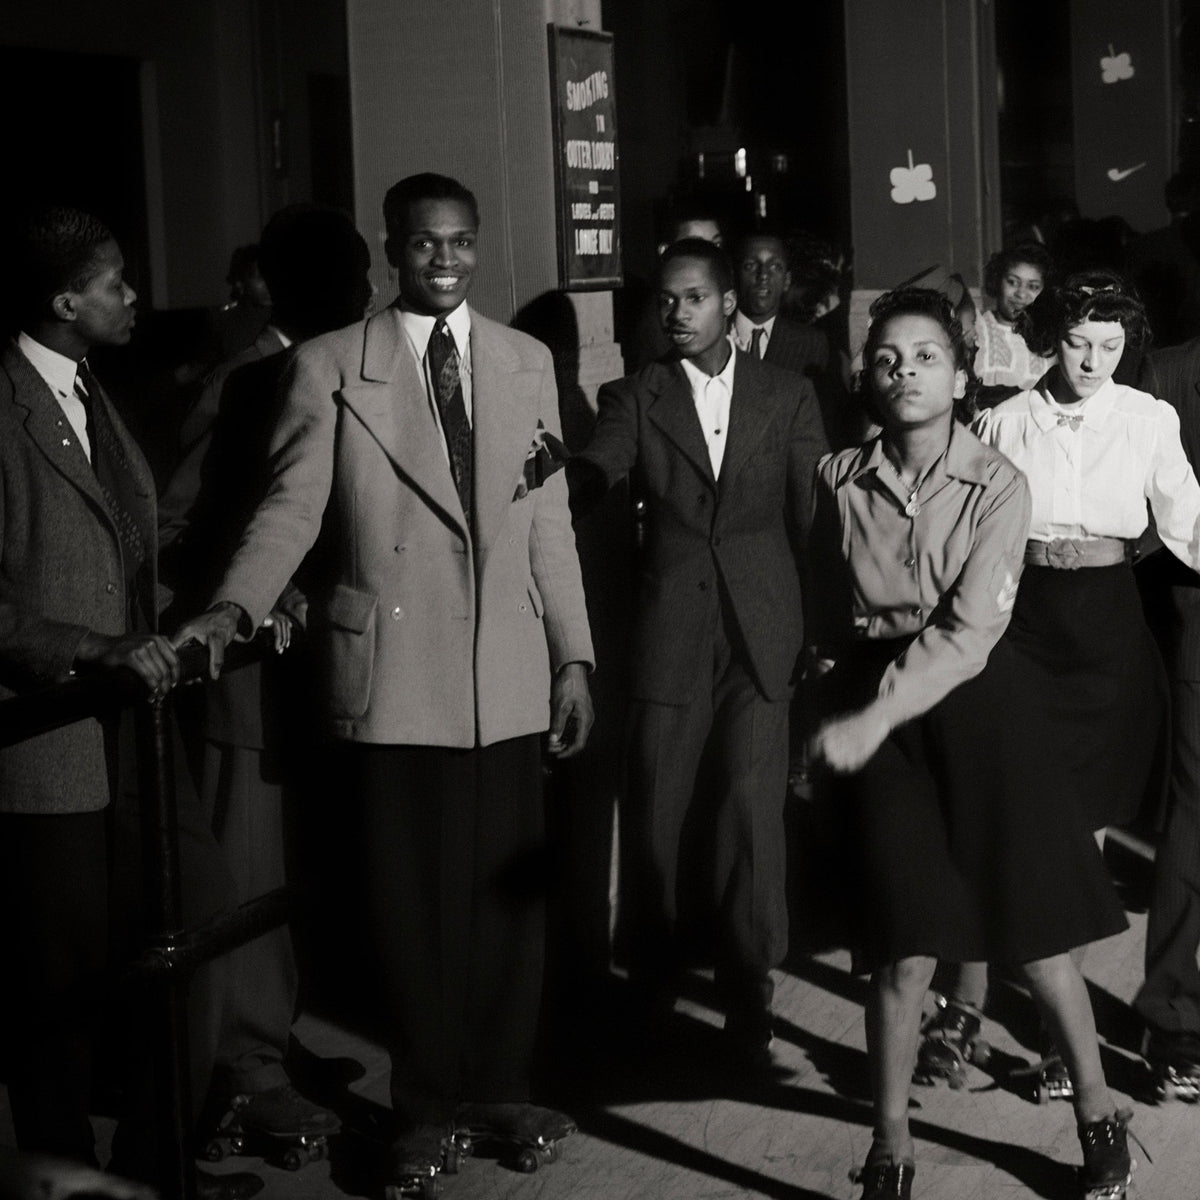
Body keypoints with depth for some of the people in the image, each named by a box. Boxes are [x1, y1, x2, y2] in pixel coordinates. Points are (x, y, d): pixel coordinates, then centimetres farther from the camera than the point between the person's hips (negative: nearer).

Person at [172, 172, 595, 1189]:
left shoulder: (527, 362, 10)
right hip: (394, 675, -2)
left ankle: (501, 1086, 23)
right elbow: (291, 508, -4)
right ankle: (427, 1103, 19)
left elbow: (549, 521, 10)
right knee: (412, 900, 5)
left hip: (510, 678, 3)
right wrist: (234, 609, -21)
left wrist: (574, 655, 6)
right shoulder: (329, 368, -1)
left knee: (510, 891, 7)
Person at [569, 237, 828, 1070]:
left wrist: (824, 632, 3)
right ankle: (654, 979, 23)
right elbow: (591, 477, -7)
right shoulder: (636, 397, 8)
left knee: (754, 809, -7)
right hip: (671, 632, 1)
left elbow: (814, 518, 9)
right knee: (653, 811, 3)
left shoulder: (788, 397, 10)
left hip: (764, 633, 0)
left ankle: (749, 998, 2)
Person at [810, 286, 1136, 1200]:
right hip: (873, 714, 1)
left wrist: (877, 718, -25)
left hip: (972, 702, -1)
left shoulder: (998, 486, -8)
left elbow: (971, 629, -17)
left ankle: (1098, 1109, 26)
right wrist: (842, 709, 5)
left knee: (1033, 927, 5)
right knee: (906, 949, -4)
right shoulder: (841, 480, 1)